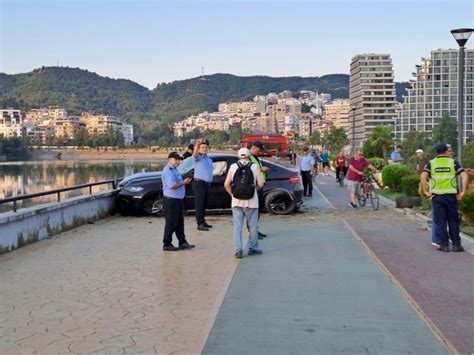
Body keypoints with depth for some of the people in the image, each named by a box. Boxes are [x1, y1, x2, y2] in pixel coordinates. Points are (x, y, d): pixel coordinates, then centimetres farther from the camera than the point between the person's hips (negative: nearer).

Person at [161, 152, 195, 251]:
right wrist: (184, 183, -16)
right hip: (171, 200, -10)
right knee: (171, 223, -2)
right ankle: (167, 244, 7)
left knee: (180, 223, 13)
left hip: (178, 199, 10)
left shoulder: (174, 169, 17)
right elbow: (172, 185, -25)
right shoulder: (168, 170, -15)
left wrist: (184, 182, 8)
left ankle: (182, 242, 19)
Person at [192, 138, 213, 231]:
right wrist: (197, 143, -43)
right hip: (199, 183, -7)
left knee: (204, 204, 12)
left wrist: (210, 182, 17)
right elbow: (195, 153, -26)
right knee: (199, 204, -9)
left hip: (207, 184, 7)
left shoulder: (209, 160, 21)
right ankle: (200, 224, -10)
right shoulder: (198, 158, -3)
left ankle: (203, 221, 20)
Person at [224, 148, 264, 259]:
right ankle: (252, 248, 18)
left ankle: (238, 250, 1)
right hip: (251, 201, -1)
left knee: (237, 226, 5)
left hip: (236, 201, 1)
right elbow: (260, 184, -6)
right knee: (253, 226, 11)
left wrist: (232, 194, 11)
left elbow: (226, 184, -3)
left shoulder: (233, 167, 1)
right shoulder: (254, 167, -1)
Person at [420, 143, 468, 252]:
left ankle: (444, 245, 7)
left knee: (440, 221, 6)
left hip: (436, 196, 0)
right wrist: (462, 192, -5)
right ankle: (456, 244, 14)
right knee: (453, 221, 11)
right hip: (451, 195, 0)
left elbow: (423, 176, -11)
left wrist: (425, 192, -7)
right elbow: (464, 175, -7)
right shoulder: (453, 162, 4)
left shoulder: (431, 163, 4)